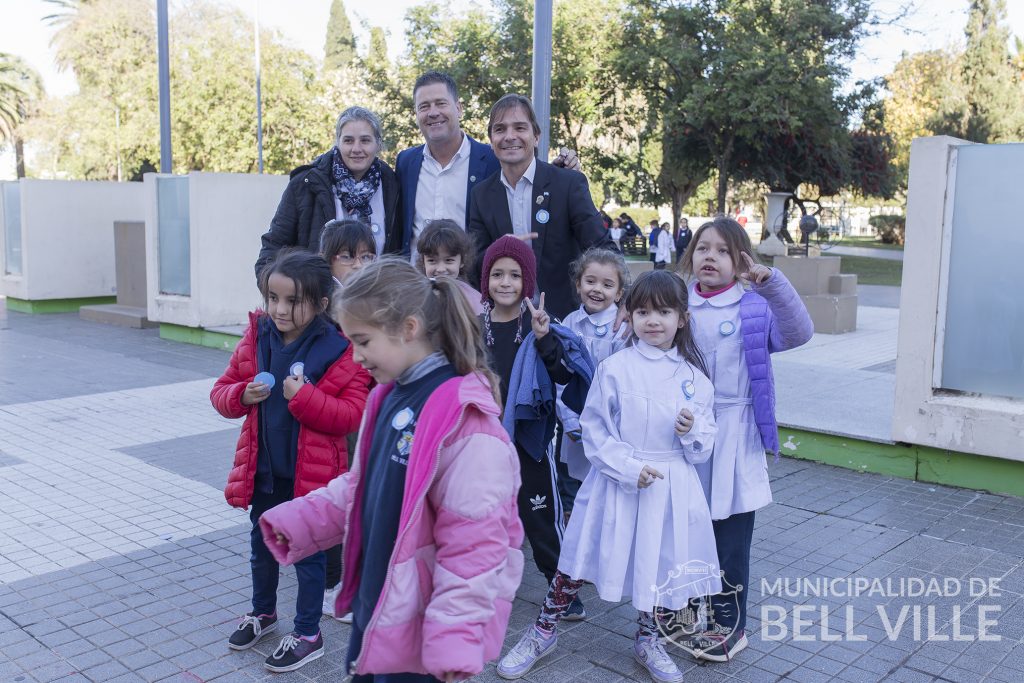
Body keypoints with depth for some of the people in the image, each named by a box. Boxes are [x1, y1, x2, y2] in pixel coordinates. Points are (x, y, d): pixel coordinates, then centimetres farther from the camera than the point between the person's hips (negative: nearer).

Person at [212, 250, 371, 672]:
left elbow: (352, 415, -19)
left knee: (308, 553, 10)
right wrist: (242, 395, -16)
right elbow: (221, 392, 6)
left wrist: (304, 397, -29)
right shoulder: (255, 341, -2)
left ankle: (308, 635, 27)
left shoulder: (339, 351, -16)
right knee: (262, 545, 24)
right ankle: (263, 612, 47)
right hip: (262, 470, 5)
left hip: (311, 474, -5)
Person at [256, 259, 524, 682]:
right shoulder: (388, 397, 2)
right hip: (375, 604, 8)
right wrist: (298, 521, 6)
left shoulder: (465, 418, -24)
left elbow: (474, 541, -24)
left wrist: (454, 635, -23)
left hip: (419, 623, -8)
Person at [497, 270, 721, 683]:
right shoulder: (615, 368, -8)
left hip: (672, 487, 3)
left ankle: (647, 640, 39)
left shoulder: (693, 375, 1)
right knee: (578, 560, 6)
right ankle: (543, 633, 27)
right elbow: (595, 432, -7)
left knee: (662, 565, 14)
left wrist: (693, 431, -15)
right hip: (617, 484, -2)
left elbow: (704, 447, 7)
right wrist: (630, 467, -18)